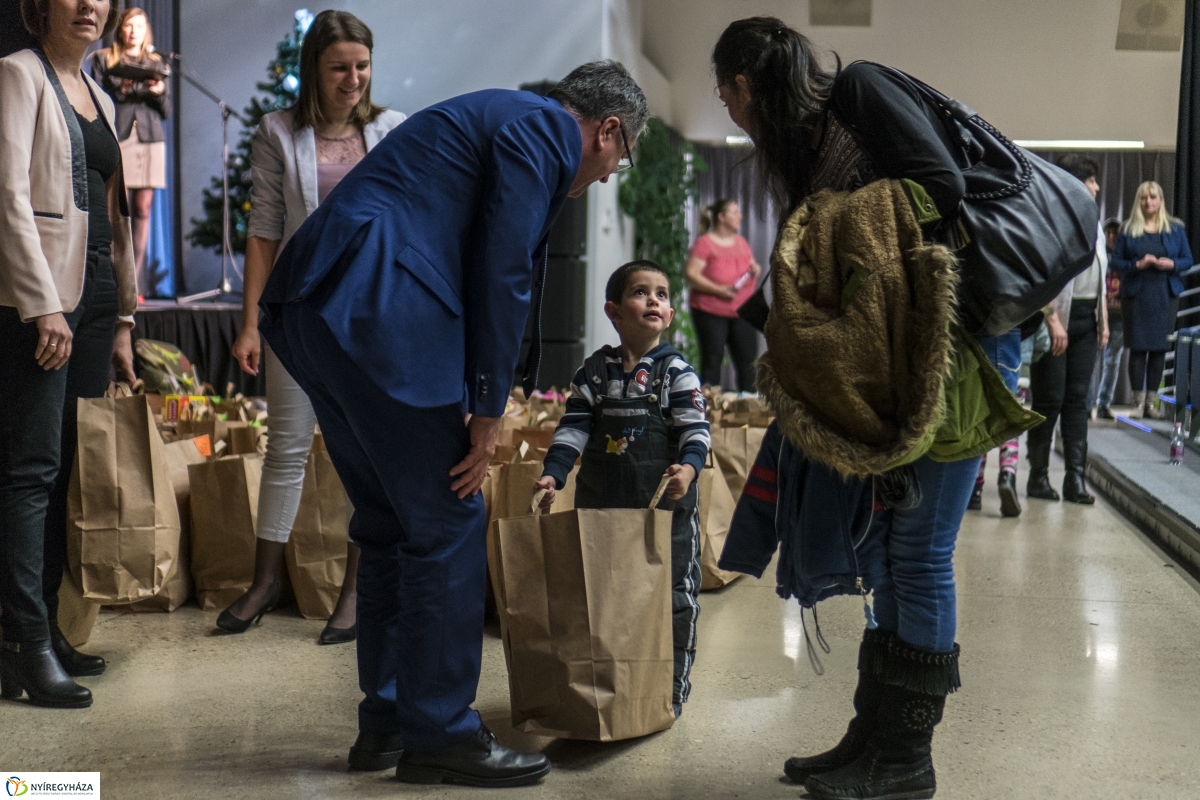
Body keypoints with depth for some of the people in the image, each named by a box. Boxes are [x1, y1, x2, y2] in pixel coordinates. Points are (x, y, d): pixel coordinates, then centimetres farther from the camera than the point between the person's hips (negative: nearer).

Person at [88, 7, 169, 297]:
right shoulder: (103, 59, 12)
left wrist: (159, 92, -7)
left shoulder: (156, 63, 18)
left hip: (150, 139, 3)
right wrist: (119, 90, -14)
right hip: (116, 136, -2)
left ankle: (133, 282, 0)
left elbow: (167, 111, 13)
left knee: (143, 210, -2)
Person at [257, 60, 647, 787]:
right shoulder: (542, 129, -1)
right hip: (377, 313, -10)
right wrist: (488, 408, -6)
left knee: (392, 523, 16)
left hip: (315, 308, 10)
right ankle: (441, 734, 7)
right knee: (448, 526, -2)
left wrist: (473, 405, 26)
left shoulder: (507, 120, 28)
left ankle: (389, 720, 24)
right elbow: (501, 272, -10)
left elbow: (482, 266, 28)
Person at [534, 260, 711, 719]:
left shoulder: (677, 371, -1)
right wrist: (553, 474, -8)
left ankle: (672, 688, 15)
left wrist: (689, 466, -27)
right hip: (601, 504, 3)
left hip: (667, 505, -3)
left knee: (673, 594, 3)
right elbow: (574, 427, 4)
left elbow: (696, 427, -8)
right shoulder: (594, 371, 6)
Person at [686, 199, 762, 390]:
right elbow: (691, 275, -12)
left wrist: (755, 270, 3)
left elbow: (751, 267, 28)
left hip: (742, 312, 6)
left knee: (748, 360, 2)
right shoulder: (704, 242, -5)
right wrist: (718, 290, -21)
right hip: (710, 312, -6)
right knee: (712, 360, -3)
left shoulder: (742, 242, 16)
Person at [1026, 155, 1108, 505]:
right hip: (1059, 317, -7)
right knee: (1050, 398, -2)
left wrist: (1103, 320, 14)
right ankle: (1038, 475, 8)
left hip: (1087, 318, 7)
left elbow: (1099, 277, 19)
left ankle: (1075, 477, 6)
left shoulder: (1094, 224, 16)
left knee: (1077, 398, 5)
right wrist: (1052, 320, -20)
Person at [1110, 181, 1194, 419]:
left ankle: (1151, 401, 10)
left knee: (1160, 347, 2)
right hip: (1136, 295, -1)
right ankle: (1138, 401, 3)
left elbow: (1188, 259, 8)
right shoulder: (1128, 229, 3)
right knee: (1138, 347, -2)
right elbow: (1116, 262, 1)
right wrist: (1137, 265, -16)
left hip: (1166, 295, 2)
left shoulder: (1176, 228, 7)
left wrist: (1172, 264, -12)